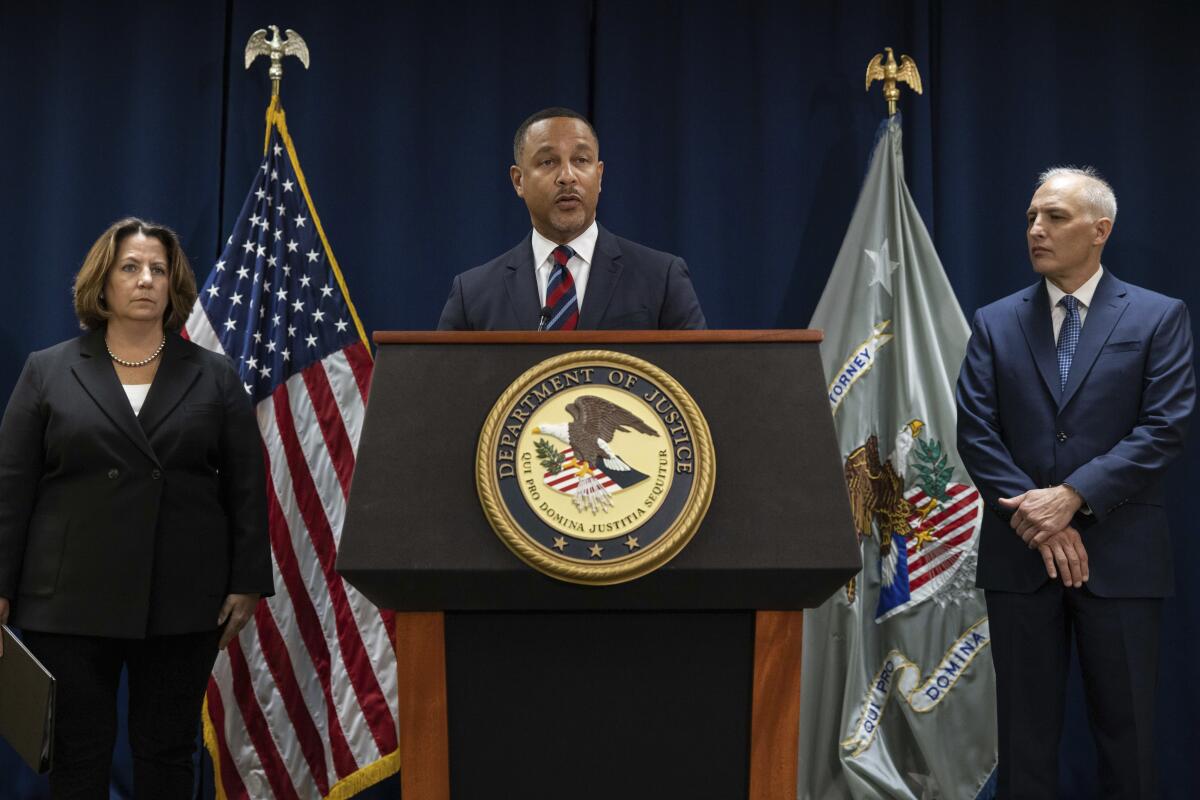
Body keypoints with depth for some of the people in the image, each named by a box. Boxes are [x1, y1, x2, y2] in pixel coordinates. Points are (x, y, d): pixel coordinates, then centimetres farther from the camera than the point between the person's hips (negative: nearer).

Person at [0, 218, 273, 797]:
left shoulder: (215, 378, 7)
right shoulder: (47, 372, 6)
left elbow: (247, 489, 5)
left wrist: (247, 584, -1)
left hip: (182, 602, 1)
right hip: (72, 600, 0)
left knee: (167, 753, 7)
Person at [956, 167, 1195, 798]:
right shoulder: (995, 323, 8)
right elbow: (975, 431, 0)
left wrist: (1071, 497, -17)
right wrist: (1036, 518, -12)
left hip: (1120, 555, -2)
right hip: (1020, 554, 2)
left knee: (1127, 733, 6)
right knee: (1025, 730, 9)